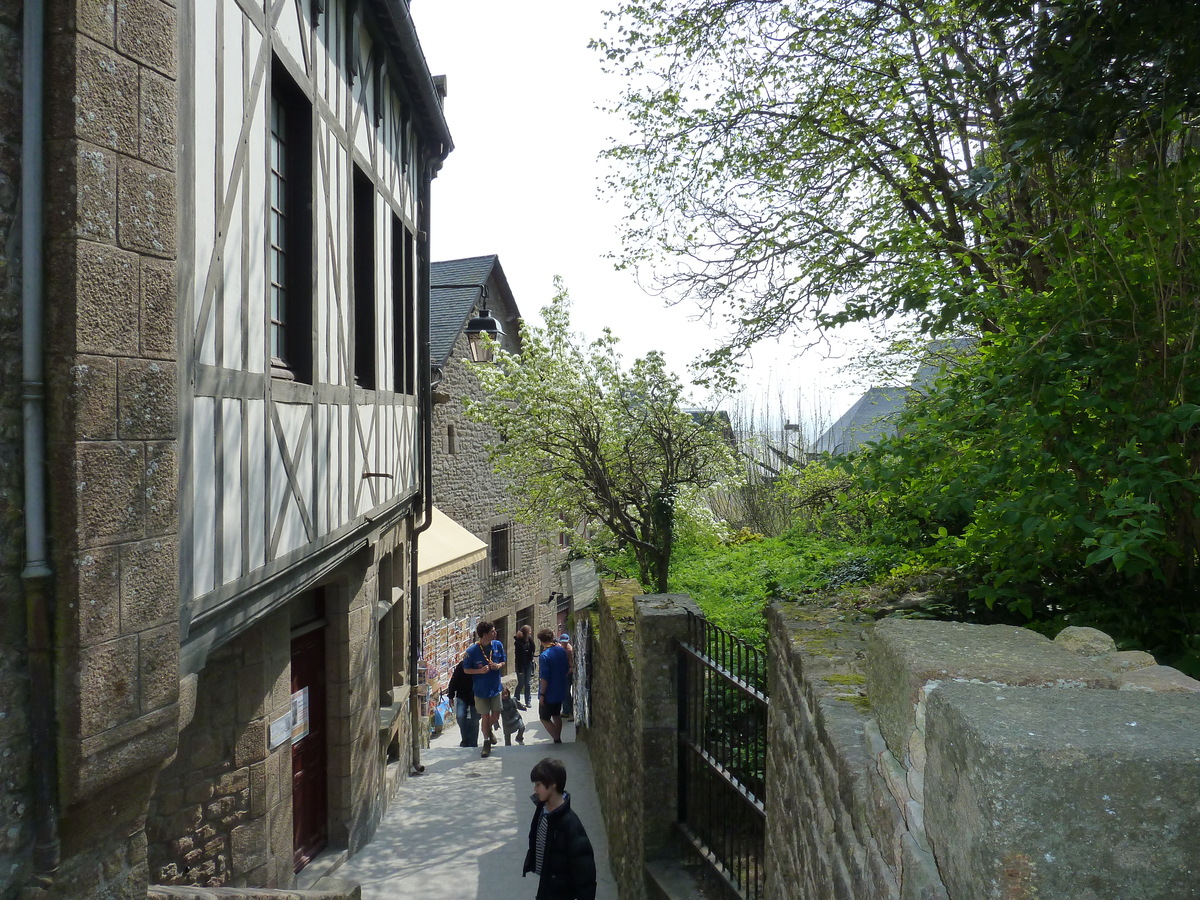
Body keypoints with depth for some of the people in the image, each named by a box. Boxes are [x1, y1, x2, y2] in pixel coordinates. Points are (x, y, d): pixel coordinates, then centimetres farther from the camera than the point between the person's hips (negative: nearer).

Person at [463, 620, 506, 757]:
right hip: (481, 689, -3)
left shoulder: (498, 645, -7)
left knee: (496, 714, 12)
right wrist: (480, 671, -25)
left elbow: (504, 661, 7)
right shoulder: (472, 651, -19)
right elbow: (466, 669, -9)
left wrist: (499, 665, -16)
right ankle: (486, 742, 25)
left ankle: (489, 730, 45)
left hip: (495, 687, 3)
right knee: (485, 716, 5)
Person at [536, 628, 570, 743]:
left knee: (544, 718, 4)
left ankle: (557, 740, 0)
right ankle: (558, 740, 26)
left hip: (549, 694, -8)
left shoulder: (544, 656, -23)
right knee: (556, 715, 20)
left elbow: (544, 678, -23)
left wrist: (542, 694, -15)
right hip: (560, 691, 8)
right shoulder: (561, 651, 0)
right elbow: (566, 670, 11)